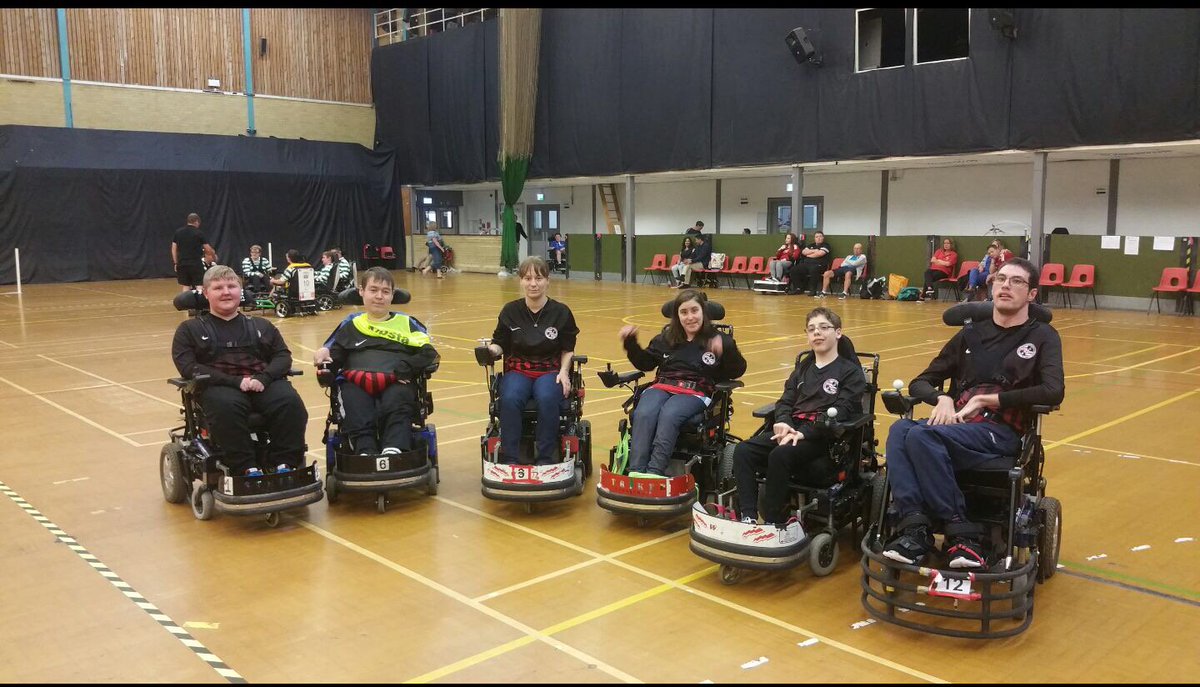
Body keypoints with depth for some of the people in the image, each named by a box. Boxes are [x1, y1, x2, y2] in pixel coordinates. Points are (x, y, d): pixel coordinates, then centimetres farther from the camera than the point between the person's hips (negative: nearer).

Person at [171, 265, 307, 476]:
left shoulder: (261, 325, 26)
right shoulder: (190, 329, 18)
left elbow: (283, 356, 14)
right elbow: (189, 367, 2)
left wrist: (263, 378, -10)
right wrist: (235, 381, -12)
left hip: (263, 384, 2)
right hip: (219, 387, -2)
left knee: (290, 401, -31)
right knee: (226, 406, -38)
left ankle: (284, 464, -27)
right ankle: (246, 469, -35)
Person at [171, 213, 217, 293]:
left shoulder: (178, 232, 6)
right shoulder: (199, 233, -5)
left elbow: (174, 248, 8)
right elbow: (208, 249, -3)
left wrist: (176, 263, 14)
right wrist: (214, 255, 16)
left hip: (182, 264, 4)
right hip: (196, 264, -4)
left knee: (185, 288, 8)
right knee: (200, 287, 0)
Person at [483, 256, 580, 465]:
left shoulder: (561, 312, 3)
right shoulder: (510, 311, 4)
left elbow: (567, 349, 10)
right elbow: (500, 344, 8)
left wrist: (564, 371, -7)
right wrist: (492, 349, -16)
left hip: (550, 371, -1)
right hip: (517, 370, 1)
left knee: (547, 399, -34)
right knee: (509, 399, -32)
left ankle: (545, 459, -22)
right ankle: (510, 459, -23)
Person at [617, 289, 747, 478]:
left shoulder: (717, 340, 7)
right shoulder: (666, 338, 19)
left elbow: (737, 371, 0)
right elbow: (645, 363, 27)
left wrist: (727, 351, -19)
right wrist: (631, 343, 13)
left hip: (696, 392, -3)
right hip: (662, 386, 3)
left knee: (668, 415, -35)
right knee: (643, 414, -30)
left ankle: (655, 472, -45)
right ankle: (635, 471, -40)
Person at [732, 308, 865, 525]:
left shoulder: (850, 371, 6)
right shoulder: (803, 366, 26)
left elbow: (841, 412, -9)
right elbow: (785, 401, 16)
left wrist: (804, 433, -22)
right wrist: (783, 421, -9)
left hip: (824, 436, -6)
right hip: (791, 428, 6)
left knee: (780, 455, -34)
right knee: (743, 451, -20)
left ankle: (773, 523, -26)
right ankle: (748, 517, -27)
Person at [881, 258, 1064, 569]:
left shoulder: (1042, 336, 8)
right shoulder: (971, 334, 21)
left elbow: (1052, 392, -11)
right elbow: (920, 382, 18)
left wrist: (985, 399, -11)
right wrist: (942, 399, -6)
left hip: (1002, 432, -4)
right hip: (957, 424, 4)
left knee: (921, 436, -33)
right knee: (900, 430, -29)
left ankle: (961, 533, -26)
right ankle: (916, 526, -35)